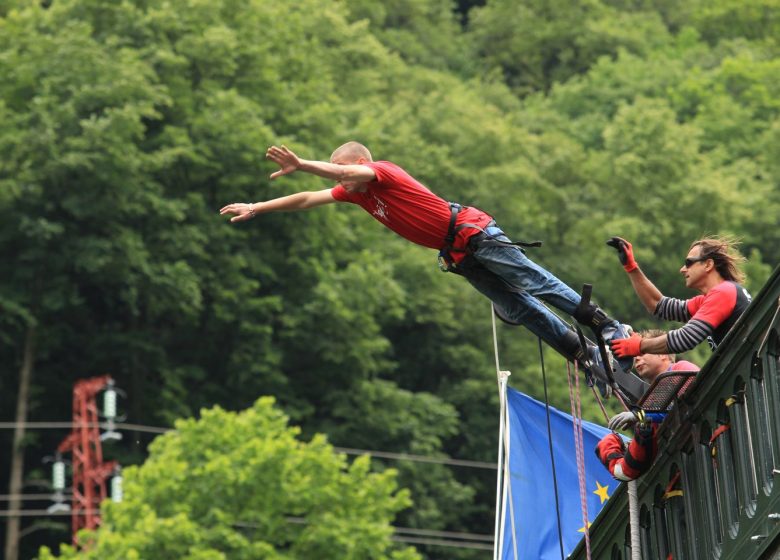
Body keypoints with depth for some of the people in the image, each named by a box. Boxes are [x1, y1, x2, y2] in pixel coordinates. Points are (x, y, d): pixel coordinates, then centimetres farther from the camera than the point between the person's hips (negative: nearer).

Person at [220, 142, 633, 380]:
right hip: (458, 255, 8)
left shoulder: (383, 172, -17)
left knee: (533, 283, -9)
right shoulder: (356, 192, 8)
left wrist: (300, 165, -50)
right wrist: (256, 209, 7)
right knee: (516, 308, 4)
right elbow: (308, 200, 11)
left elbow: (345, 170, -38)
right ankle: (581, 353, 6)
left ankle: (604, 323, -3)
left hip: (473, 233, -8)